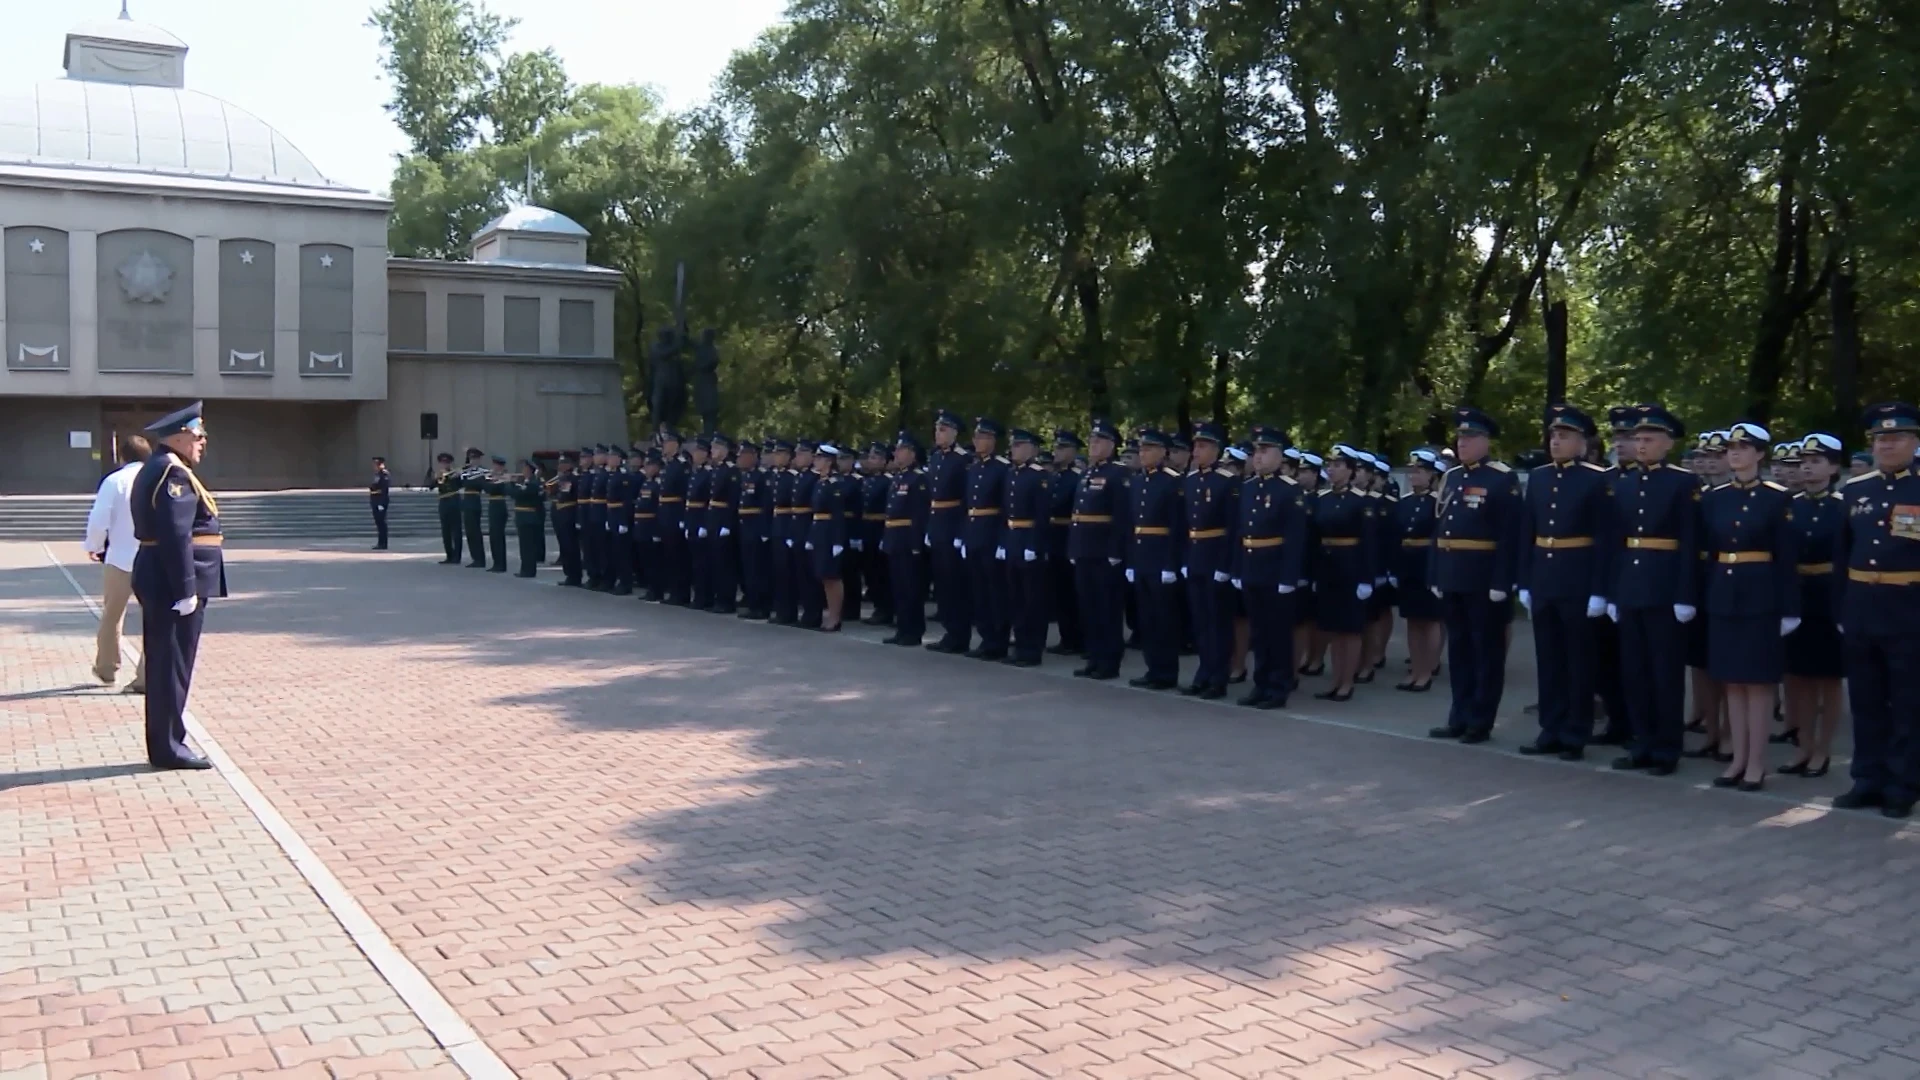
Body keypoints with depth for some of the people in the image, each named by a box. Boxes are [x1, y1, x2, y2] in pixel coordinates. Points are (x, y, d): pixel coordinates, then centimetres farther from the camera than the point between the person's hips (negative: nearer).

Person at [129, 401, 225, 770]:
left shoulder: (156, 469, 17)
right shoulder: (174, 473, -15)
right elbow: (176, 537, -22)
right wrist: (186, 590, -22)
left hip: (160, 583, 11)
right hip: (174, 582, -11)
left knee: (164, 665, 14)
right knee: (172, 665, -4)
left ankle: (164, 744, 21)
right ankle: (168, 747, 2)